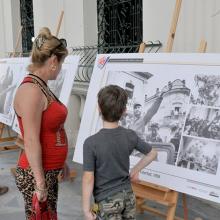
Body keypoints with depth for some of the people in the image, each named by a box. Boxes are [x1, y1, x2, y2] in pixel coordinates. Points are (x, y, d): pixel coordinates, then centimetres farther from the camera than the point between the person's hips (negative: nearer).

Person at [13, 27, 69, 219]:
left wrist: (61, 161, 19)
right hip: (35, 175, -9)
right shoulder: (31, 90, -21)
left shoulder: (42, 87, 7)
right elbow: (31, 142, -22)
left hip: (49, 171, 9)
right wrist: (40, 183, -19)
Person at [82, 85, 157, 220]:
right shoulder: (130, 136, -6)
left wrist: (86, 209, -6)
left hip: (107, 200, -4)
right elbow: (152, 154, 8)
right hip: (128, 195, 4)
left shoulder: (91, 143, -19)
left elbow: (88, 179, -16)